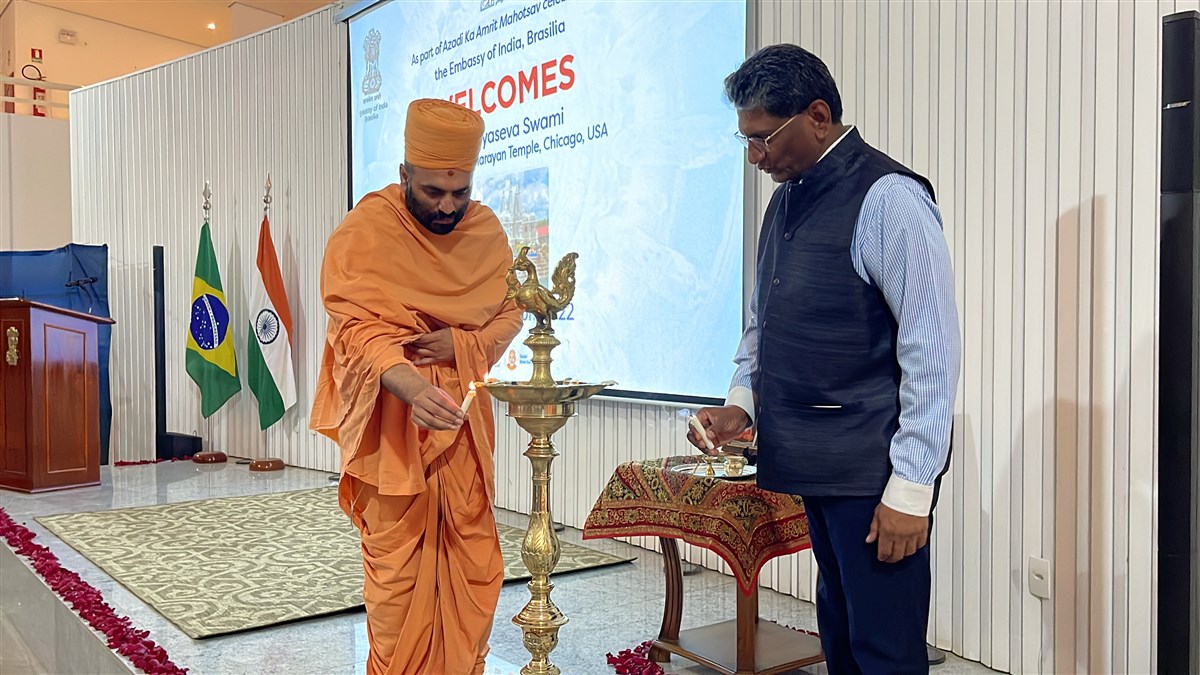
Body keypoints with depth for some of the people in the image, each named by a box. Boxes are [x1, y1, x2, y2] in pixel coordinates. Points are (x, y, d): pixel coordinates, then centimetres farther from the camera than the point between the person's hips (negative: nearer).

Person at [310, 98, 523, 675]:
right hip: (391, 412, -4)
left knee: (475, 553, 6)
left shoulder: (485, 229, 4)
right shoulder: (365, 231, -10)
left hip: (462, 409, 4)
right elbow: (355, 326, -19)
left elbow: (510, 309, 9)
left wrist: (463, 344, -12)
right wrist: (413, 389, -38)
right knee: (396, 558, 0)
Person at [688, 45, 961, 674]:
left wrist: (910, 488, -18)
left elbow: (931, 353, -17)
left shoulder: (887, 198, -13)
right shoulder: (785, 200, 13)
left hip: (874, 470, -8)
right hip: (811, 461, 8)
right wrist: (740, 401, 5)